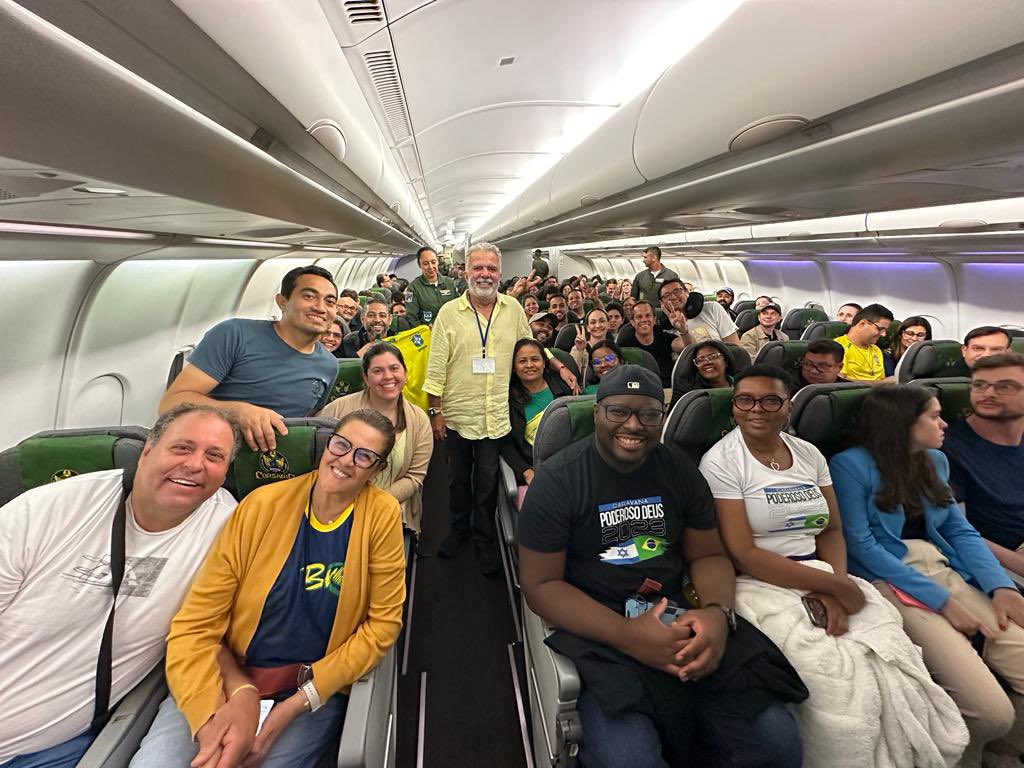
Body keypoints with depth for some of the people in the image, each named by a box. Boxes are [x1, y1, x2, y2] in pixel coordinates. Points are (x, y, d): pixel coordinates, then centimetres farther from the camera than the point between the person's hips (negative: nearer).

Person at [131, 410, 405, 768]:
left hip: (316, 692, -1)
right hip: (226, 677, 1)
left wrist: (294, 705, -11)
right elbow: (196, 622, -8)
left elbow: (382, 624, -7)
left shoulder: (381, 516, -12)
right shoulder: (263, 504, -9)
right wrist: (215, 708, -23)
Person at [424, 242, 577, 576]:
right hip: (457, 414, 0)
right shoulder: (449, 312, -4)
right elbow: (436, 366, -4)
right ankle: (459, 529, 39)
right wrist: (435, 411, -5)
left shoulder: (513, 308, 3)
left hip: (495, 416, 1)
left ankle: (484, 539, 30)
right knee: (458, 479, 17)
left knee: (487, 483, 11)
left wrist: (561, 367, 6)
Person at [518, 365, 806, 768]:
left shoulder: (681, 470, 4)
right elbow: (540, 583, -10)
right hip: (597, 628, -4)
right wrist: (626, 635, -23)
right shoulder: (557, 480, -9)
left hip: (678, 615, 4)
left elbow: (708, 554, 10)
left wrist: (718, 611, -14)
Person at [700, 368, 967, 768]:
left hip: (825, 579, 5)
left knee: (898, 671, -16)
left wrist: (835, 586, -10)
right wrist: (834, 586, -13)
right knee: (840, 685, -23)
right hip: (764, 585, -5)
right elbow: (743, 554, -13)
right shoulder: (721, 461, -9)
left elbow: (832, 530, 9)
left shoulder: (809, 454, 9)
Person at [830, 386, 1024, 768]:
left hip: (945, 571, 7)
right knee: (992, 711, -18)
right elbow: (860, 546, -13)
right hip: (888, 581, -7)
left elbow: (959, 529, 11)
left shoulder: (936, 462, 14)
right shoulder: (851, 465, -9)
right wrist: (940, 600, -15)